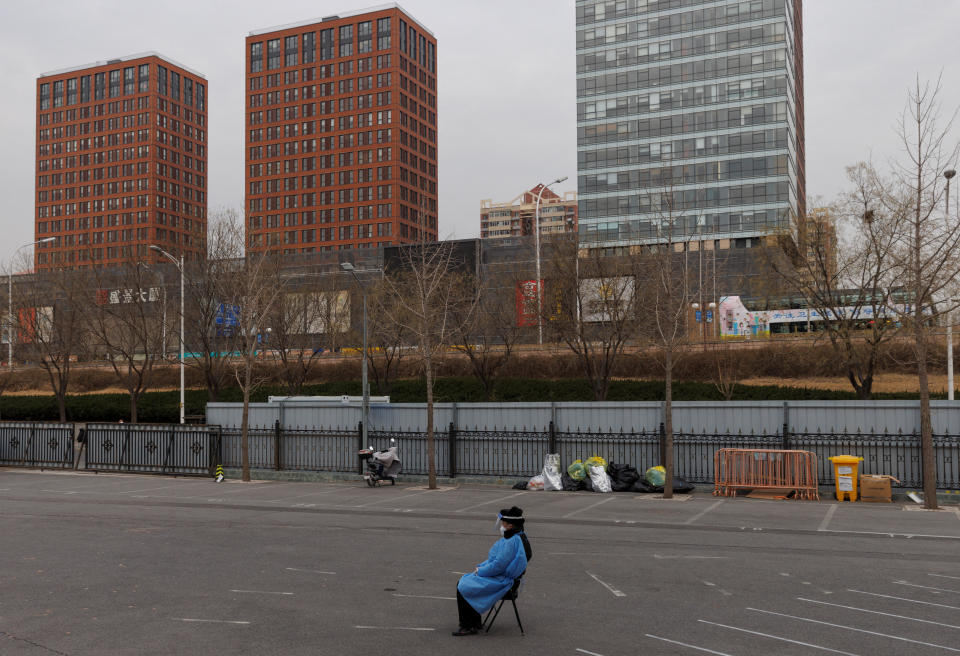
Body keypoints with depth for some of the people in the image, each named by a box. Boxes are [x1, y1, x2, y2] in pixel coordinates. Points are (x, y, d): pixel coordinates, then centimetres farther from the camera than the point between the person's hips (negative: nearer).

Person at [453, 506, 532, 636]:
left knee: (463, 588, -12)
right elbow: (496, 558, 19)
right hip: (499, 577, 11)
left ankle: (468, 626, -3)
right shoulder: (515, 537, 11)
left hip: (500, 581, -11)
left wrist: (480, 571, -12)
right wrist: (480, 567, 8)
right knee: (463, 581, 12)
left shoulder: (513, 542, -24)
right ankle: (476, 621, 18)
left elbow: (498, 565, -26)